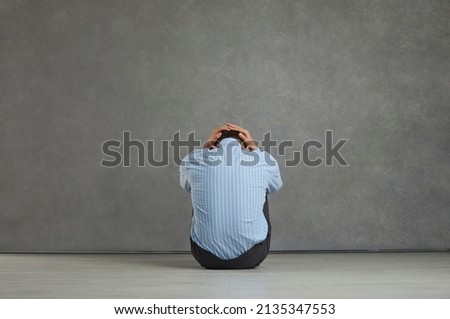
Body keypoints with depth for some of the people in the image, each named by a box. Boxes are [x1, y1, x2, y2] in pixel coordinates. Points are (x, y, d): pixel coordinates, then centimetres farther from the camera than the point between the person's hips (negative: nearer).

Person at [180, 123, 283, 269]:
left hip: (207, 257, 1)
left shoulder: (193, 159, 2)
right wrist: (253, 146, 24)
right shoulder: (265, 160, 1)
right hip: (251, 257, 0)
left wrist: (207, 145, 23)